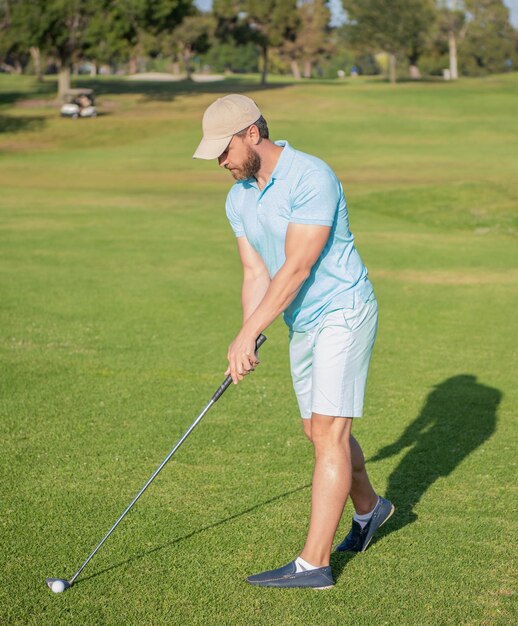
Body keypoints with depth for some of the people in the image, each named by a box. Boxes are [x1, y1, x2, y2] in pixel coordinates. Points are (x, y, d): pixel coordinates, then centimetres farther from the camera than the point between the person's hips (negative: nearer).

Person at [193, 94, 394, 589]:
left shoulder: (311, 178, -22)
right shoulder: (238, 199, 4)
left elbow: (296, 270, -25)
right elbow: (257, 275, 4)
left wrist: (246, 334, -23)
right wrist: (247, 345, -10)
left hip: (343, 313, -9)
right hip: (302, 325, 9)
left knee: (328, 433, -11)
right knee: (320, 432, 17)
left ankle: (314, 563, -12)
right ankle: (369, 508, 42)